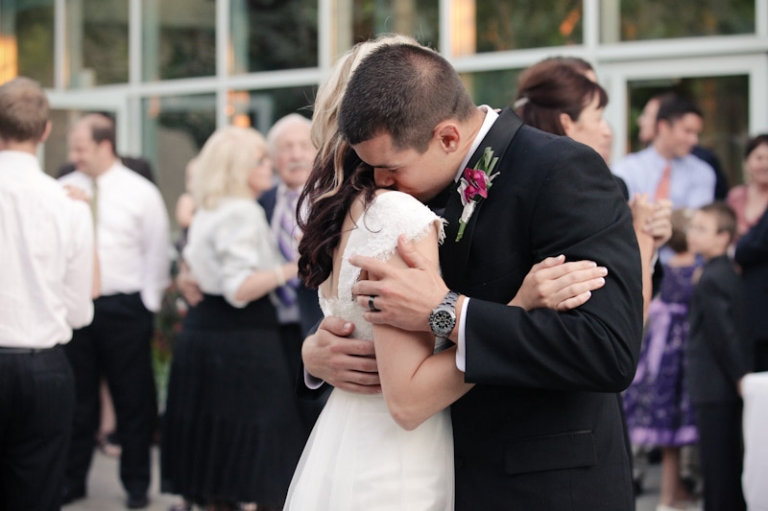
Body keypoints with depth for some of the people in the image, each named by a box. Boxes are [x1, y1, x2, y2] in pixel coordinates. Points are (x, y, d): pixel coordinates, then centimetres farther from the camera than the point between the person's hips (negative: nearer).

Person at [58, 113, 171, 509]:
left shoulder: (141, 193, -2)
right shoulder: (64, 190, 4)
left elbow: (158, 252, 1)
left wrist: (148, 303, -3)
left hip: (124, 309, -2)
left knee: (134, 400, 4)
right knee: (76, 398, 9)